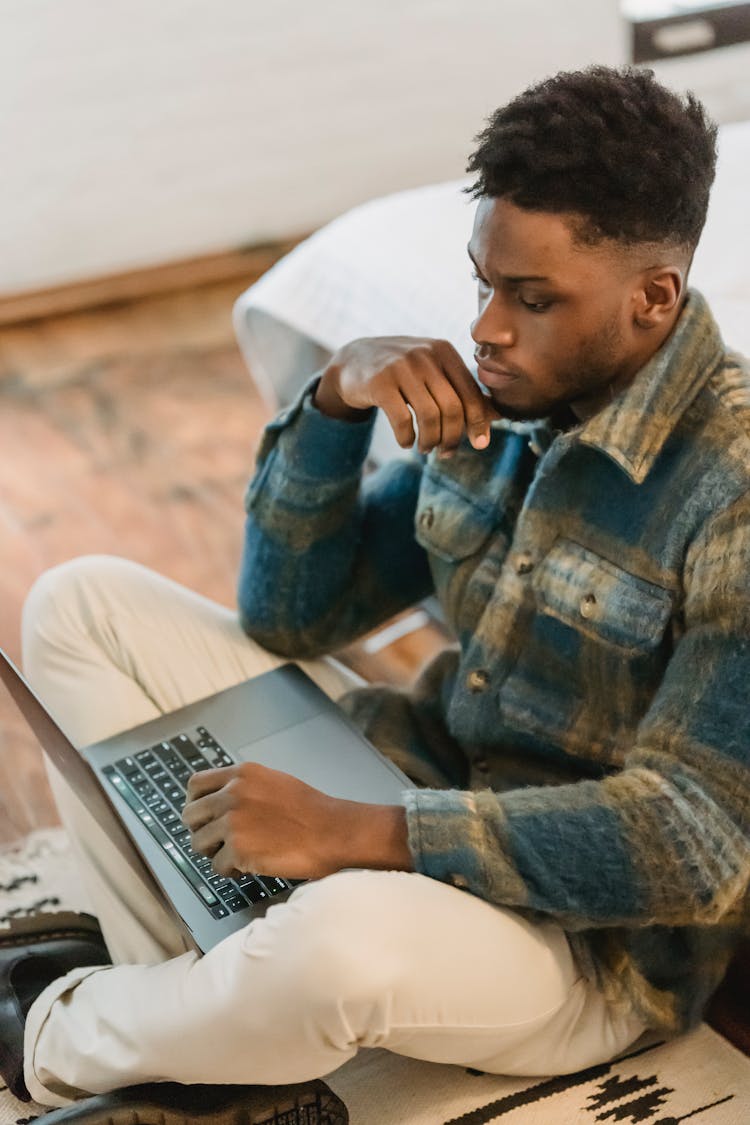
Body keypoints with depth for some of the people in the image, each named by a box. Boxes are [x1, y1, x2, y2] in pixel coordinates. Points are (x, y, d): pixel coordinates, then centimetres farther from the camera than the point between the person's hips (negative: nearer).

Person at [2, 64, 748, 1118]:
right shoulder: (501, 401, -2)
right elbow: (287, 614, 3)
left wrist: (350, 833, -31)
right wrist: (337, 398, -14)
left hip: (588, 945, -7)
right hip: (427, 795, 7)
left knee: (342, 940, -42)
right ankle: (183, 1012, -5)